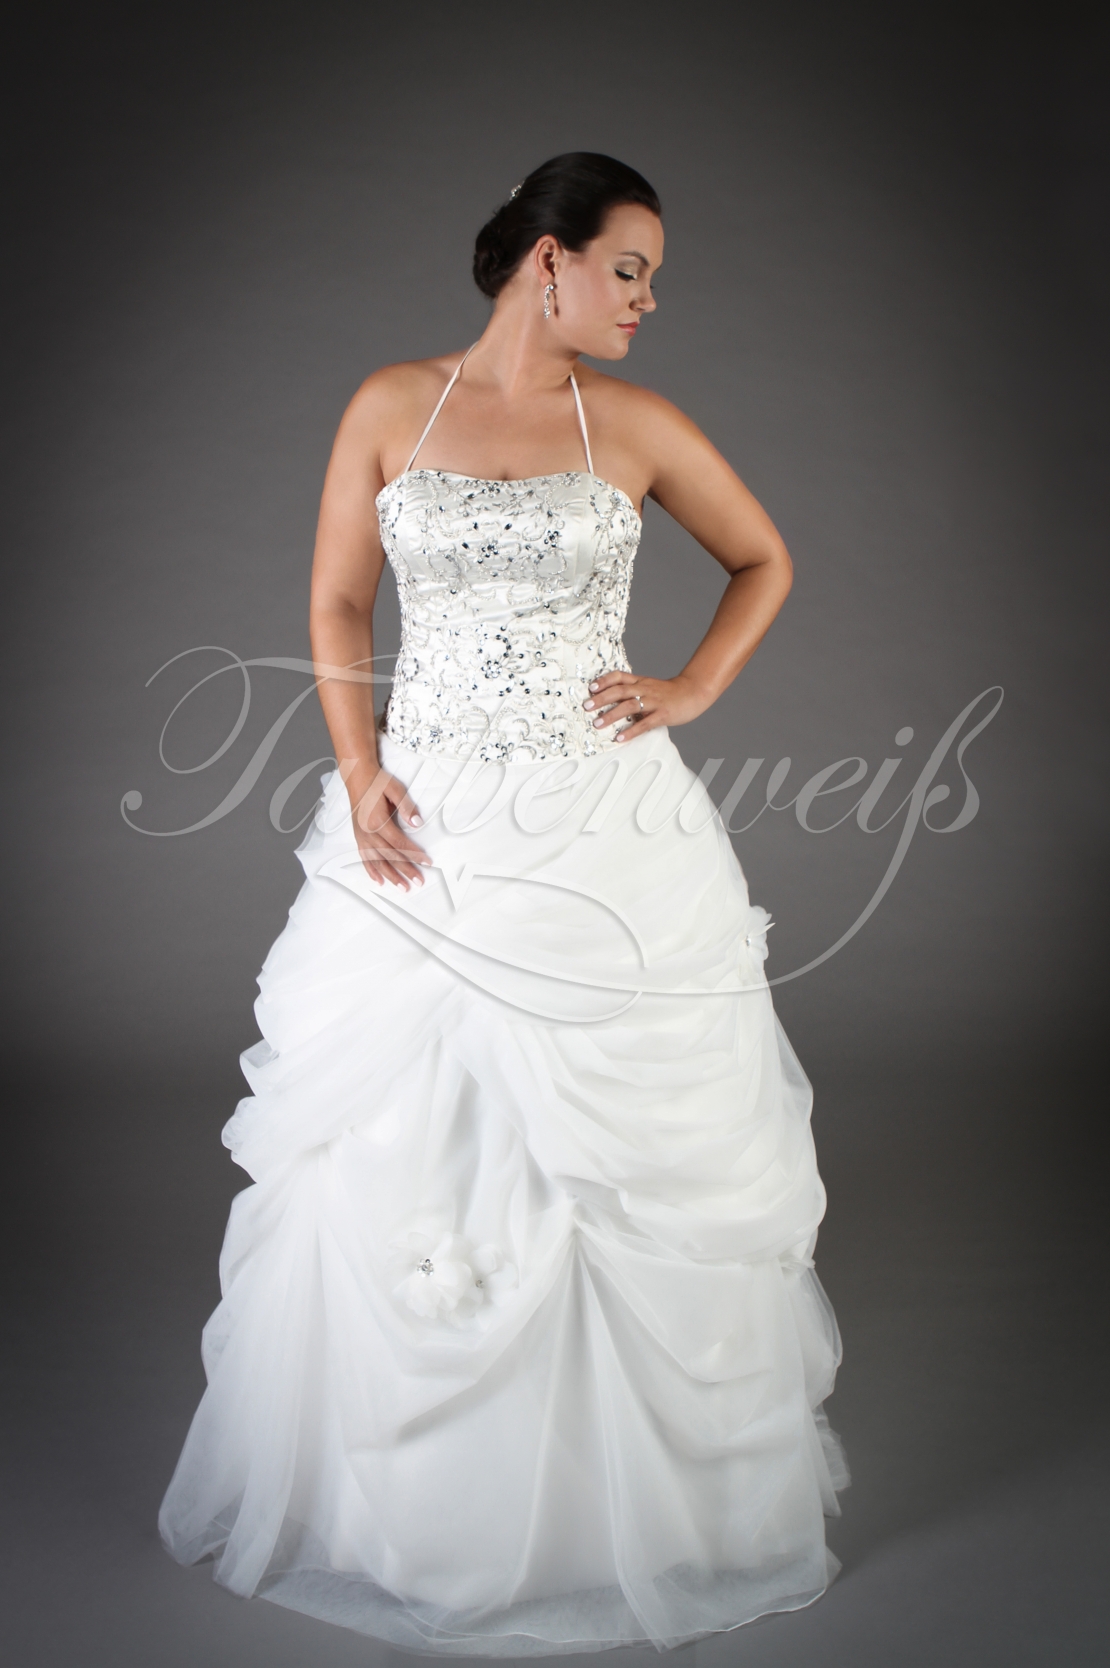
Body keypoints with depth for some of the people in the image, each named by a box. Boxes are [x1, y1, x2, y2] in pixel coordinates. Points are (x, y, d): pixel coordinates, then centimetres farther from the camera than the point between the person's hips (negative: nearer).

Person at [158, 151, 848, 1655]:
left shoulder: (636, 425, 5)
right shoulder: (391, 406, 5)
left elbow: (765, 560, 17)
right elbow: (337, 604, 7)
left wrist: (694, 691, 3)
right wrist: (359, 774, -5)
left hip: (608, 839, 0)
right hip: (424, 836, 0)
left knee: (624, 1162, 6)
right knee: (392, 1161, 7)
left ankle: (631, 1498, 27)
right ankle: (386, 1494, 29)